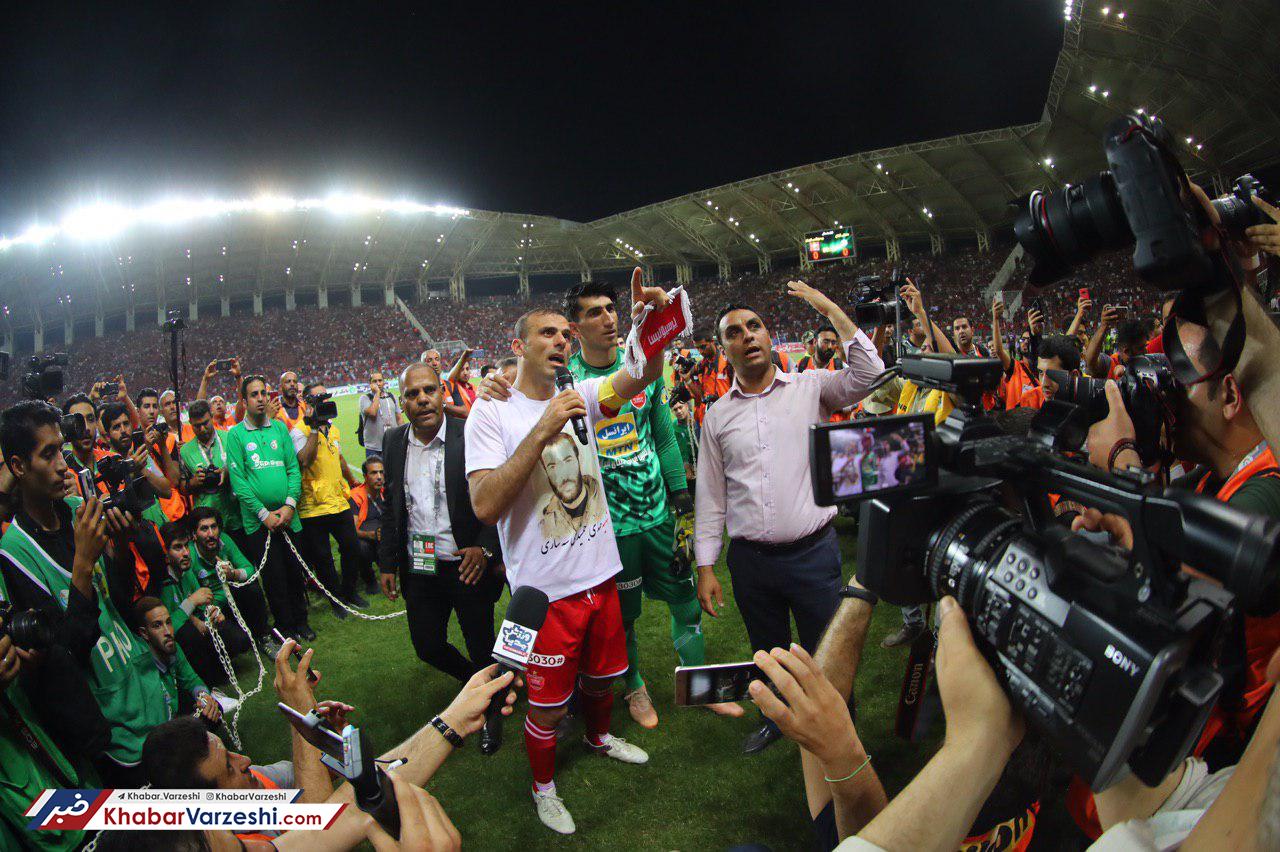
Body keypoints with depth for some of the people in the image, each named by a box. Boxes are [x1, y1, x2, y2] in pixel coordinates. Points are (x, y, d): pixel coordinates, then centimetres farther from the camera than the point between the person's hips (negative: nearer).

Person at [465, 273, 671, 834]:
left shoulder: (580, 396, 2)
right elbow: (485, 506, -25)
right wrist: (543, 431, -29)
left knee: (600, 677, 26)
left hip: (601, 576, 5)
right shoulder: (492, 413, -13)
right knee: (547, 704, 10)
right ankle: (544, 786, 37)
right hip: (546, 591, -5)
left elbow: (644, 373, -11)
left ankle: (599, 736, 55)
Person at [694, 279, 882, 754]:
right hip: (749, 560, 3)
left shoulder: (810, 388, 0)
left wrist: (829, 309, -14)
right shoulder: (717, 415, 5)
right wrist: (705, 567, 4)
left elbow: (868, 374, -16)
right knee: (767, 651, 20)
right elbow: (710, 496, 6)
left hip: (812, 551, -2)